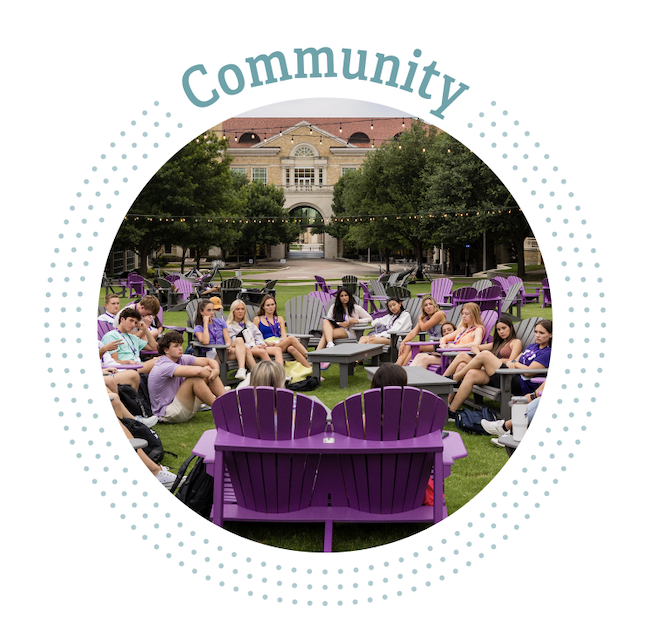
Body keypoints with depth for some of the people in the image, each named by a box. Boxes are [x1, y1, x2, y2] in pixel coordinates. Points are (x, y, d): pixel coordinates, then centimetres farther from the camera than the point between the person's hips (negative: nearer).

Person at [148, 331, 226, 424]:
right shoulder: (163, 367, -24)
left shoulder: (182, 359, 0)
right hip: (167, 413, -9)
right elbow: (196, 371, -38)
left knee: (208, 369, 0)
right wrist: (205, 372, -16)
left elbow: (210, 361, 3)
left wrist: (216, 370, -19)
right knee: (194, 378, -29)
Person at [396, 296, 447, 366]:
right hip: (431, 344, 8)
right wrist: (403, 342, -14)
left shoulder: (439, 314, -11)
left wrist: (419, 319, 7)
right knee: (408, 345, -12)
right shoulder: (425, 318, 12)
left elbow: (423, 328, -14)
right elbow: (413, 332, 1)